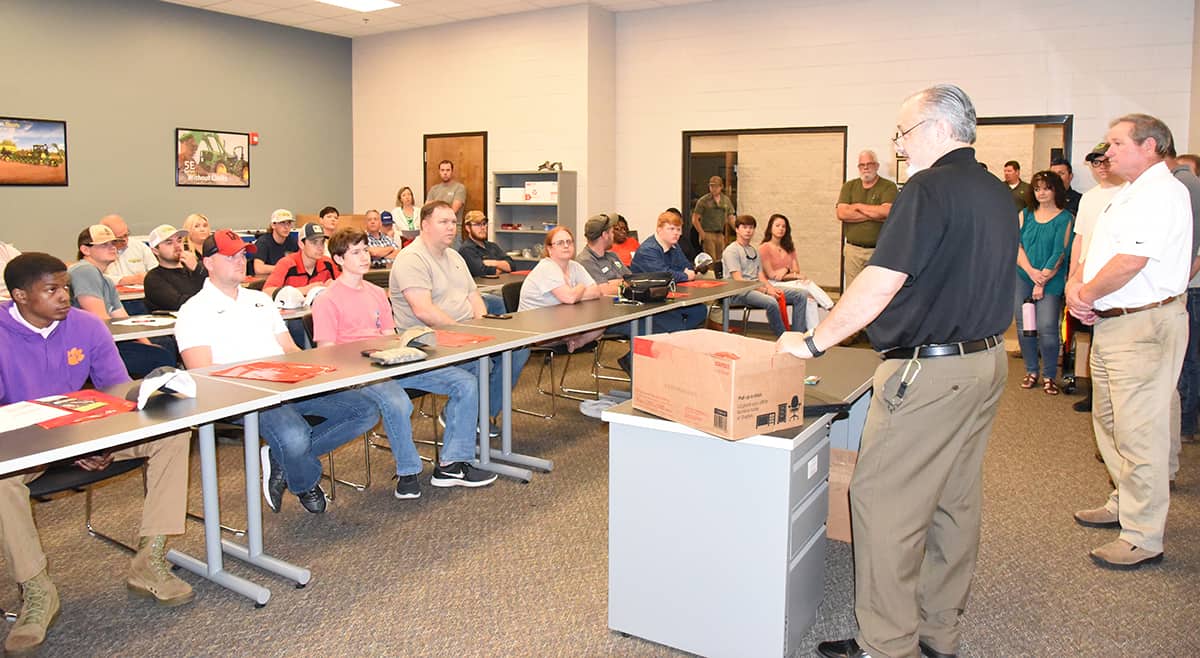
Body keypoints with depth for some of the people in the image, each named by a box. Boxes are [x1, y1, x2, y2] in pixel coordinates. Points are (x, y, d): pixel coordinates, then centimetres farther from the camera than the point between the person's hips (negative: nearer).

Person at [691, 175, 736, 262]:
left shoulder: (726, 200, 9)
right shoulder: (703, 201, -4)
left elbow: (730, 218, 15)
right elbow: (695, 219, -5)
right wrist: (702, 234, -11)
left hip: (720, 235, 5)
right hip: (708, 234, -5)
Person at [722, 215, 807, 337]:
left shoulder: (755, 251, 24)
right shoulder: (731, 251, -2)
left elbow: (761, 276, 16)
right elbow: (738, 280, -12)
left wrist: (771, 288, -7)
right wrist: (765, 290, -18)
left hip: (758, 287, 8)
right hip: (739, 292, -8)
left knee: (800, 296, -6)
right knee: (771, 302, -38)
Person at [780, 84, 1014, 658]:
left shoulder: (929, 190, -16)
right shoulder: (998, 195, 13)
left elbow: (879, 284, -22)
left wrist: (813, 342, -15)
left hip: (931, 369, -10)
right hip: (988, 359, 10)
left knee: (883, 501, -2)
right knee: (955, 502, 15)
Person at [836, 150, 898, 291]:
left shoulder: (888, 186, 1)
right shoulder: (849, 186, 11)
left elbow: (887, 212, -16)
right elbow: (841, 213, -4)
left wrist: (858, 206, -5)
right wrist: (875, 215, -8)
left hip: (878, 251, -3)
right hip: (853, 249, 3)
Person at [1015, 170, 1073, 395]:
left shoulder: (1065, 218, 0)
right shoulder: (1024, 215, 11)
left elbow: (1059, 253, -6)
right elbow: (1016, 246, 2)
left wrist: (1042, 281, -12)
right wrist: (1031, 271, -12)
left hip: (1051, 281, -3)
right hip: (1023, 277, 4)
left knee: (1047, 328, -11)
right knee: (1023, 326, 4)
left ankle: (1049, 376, 4)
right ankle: (1031, 371, 19)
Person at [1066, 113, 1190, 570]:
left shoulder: (1161, 192, -14)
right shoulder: (1128, 194, 19)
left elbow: (1130, 261, -24)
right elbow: (1092, 252, 18)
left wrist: (1087, 295, -10)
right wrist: (1076, 284, -1)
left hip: (1144, 326, -11)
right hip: (1111, 325, 11)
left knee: (1139, 434, -6)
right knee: (1109, 422, 19)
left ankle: (1143, 538, 2)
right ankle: (1124, 504, 34)